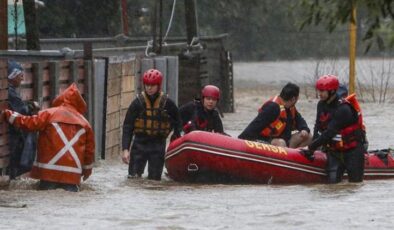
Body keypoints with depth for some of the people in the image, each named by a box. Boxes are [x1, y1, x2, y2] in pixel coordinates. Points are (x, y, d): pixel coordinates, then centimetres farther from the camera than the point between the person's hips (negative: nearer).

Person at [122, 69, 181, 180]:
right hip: (140, 143, -1)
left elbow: (177, 122, 13)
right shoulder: (138, 103, -7)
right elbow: (127, 127, -7)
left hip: (158, 144, 1)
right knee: (133, 177, -5)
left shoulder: (167, 103, -4)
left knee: (155, 179, 4)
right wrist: (125, 149, -16)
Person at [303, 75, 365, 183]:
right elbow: (318, 127, 2)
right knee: (333, 180, -8)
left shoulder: (343, 109, -25)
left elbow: (330, 132, -27)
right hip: (334, 150, 6)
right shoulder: (322, 105, 2)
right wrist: (313, 147, -12)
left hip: (352, 149, -6)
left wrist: (311, 147, -25)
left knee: (355, 181, -1)